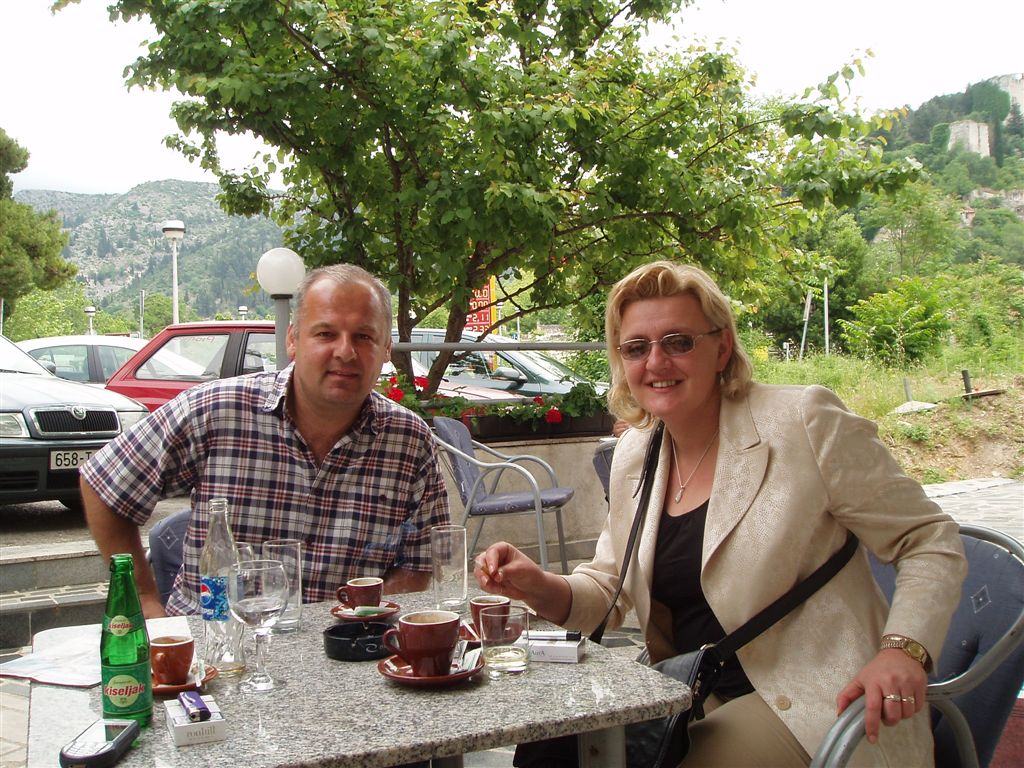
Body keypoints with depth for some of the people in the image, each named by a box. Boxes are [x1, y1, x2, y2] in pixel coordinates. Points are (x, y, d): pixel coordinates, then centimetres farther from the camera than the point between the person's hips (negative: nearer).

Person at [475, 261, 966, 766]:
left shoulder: (806, 423, -13)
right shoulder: (633, 454, 6)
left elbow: (930, 543, -8)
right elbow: (611, 589, 12)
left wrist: (903, 651, -24)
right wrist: (541, 589, -9)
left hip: (805, 704, -5)